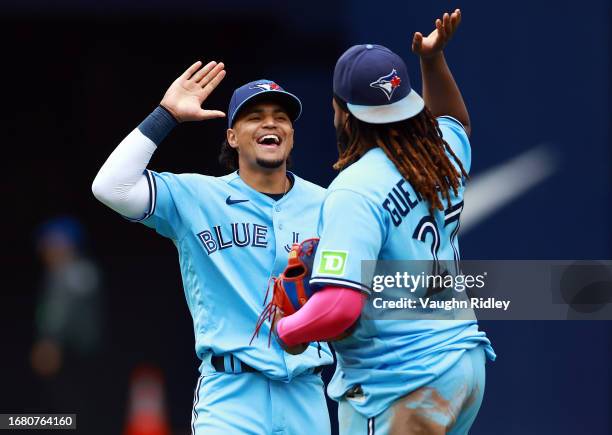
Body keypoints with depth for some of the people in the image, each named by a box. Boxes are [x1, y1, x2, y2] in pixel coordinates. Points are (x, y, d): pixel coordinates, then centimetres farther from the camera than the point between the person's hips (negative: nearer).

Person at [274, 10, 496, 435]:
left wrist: (285, 331, -9)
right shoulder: (444, 156, 6)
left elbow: (339, 306, -27)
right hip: (465, 363, 9)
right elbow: (456, 121, 36)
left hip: (399, 388, -8)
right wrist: (434, 60, 25)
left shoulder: (354, 190, -18)